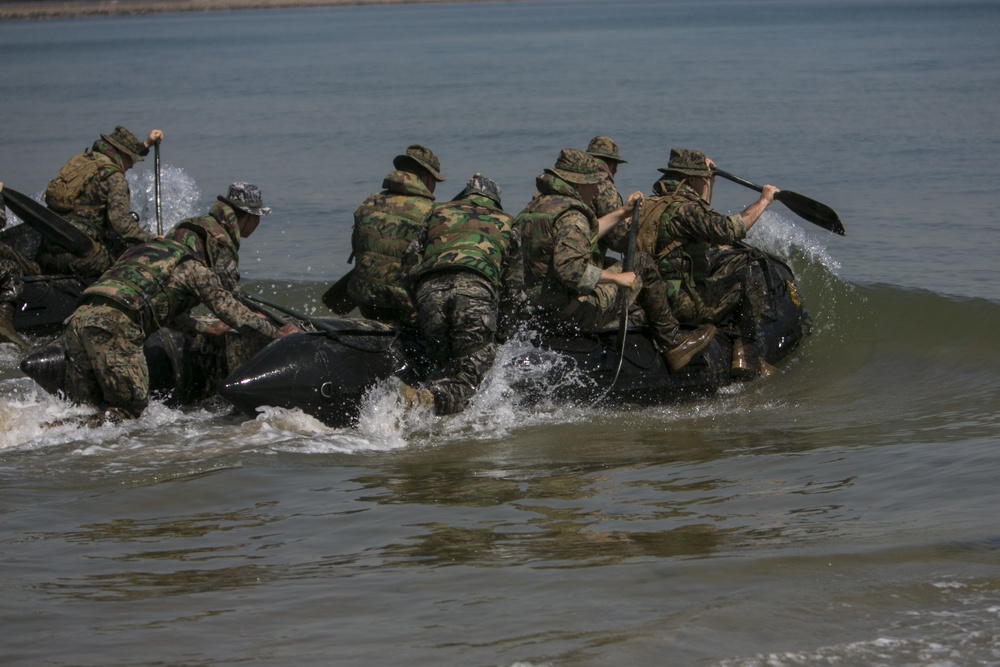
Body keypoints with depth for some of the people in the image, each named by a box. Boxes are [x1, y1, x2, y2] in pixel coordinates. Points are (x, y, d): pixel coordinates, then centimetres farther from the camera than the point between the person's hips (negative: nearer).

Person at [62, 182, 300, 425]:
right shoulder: (194, 268, 11)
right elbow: (231, 310, 10)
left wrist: (204, 328, 57)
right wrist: (277, 334, 21)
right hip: (113, 325, -8)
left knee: (86, 409, 13)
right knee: (129, 407, -1)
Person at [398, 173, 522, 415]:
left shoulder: (439, 213, 33)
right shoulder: (504, 222, 32)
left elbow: (409, 262, 24)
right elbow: (514, 277, 32)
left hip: (429, 288, 3)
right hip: (475, 286, -3)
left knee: (441, 365, 15)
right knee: (470, 368, -4)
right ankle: (434, 400, -33)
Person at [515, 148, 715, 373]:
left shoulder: (538, 204, 12)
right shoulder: (570, 215, -20)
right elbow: (570, 269, -32)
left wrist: (622, 213, 28)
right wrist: (617, 278, -21)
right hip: (573, 310, -10)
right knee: (642, 264, 4)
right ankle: (672, 341, 13)